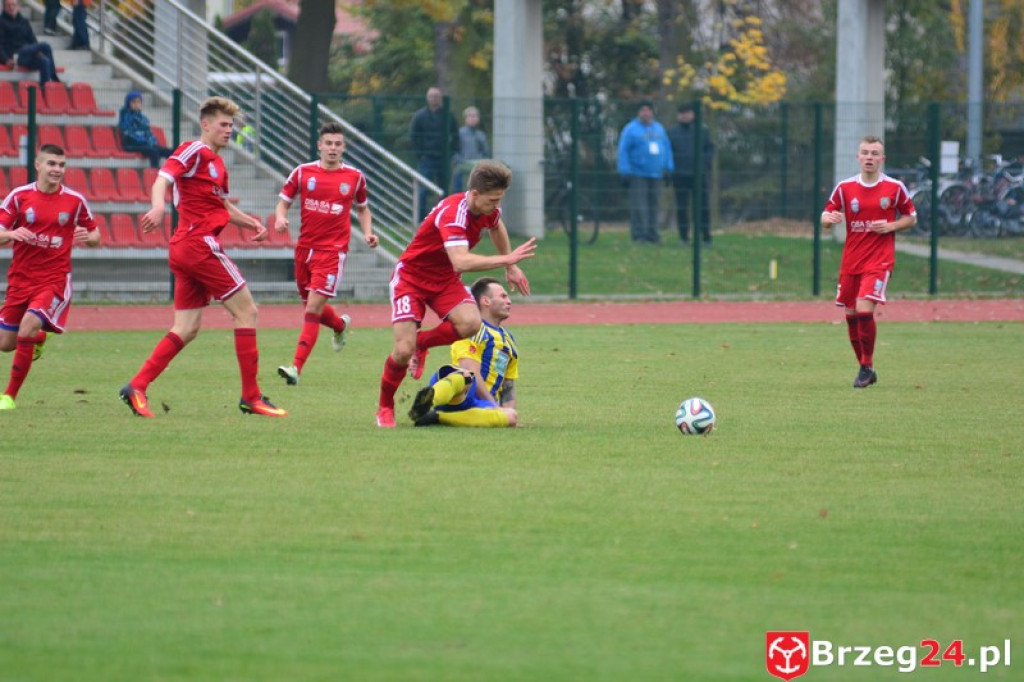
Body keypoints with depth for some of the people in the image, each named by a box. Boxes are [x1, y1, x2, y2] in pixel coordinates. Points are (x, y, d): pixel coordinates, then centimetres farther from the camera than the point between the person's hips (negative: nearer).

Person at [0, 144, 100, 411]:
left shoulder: (75, 201, -1)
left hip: (55, 280, -3)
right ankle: (37, 339, 44)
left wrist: (87, 238, -15)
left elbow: (95, 235, 9)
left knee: (28, 326, -24)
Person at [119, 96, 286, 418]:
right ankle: (251, 397, -4)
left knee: (186, 329, 6)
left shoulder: (217, 163, 22)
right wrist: (158, 206, -42)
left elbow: (224, 207, 35)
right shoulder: (195, 151, -7)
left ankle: (137, 387, -1)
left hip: (185, 249, 10)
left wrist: (251, 223, 19)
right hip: (199, 243, -10)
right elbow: (163, 178, -21)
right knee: (246, 310, -5)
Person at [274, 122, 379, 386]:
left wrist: (368, 233, 2)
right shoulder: (303, 173, 3)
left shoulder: (355, 177, 3)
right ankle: (340, 325, 52)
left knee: (313, 309, -14)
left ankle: (296, 368, -17)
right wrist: (280, 218, -13)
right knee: (312, 307, 16)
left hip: (333, 250, -3)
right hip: (305, 248, 3)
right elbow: (283, 202, 9)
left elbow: (362, 208, 19)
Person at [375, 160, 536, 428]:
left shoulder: (489, 209, -9)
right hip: (411, 276, -6)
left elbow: (496, 227, 20)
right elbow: (461, 262, -48)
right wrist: (507, 259, -45)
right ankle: (384, 407, 12)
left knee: (470, 323, -24)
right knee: (403, 350, -16)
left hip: (444, 279, 6)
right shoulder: (452, 214, -34)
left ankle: (421, 343, 8)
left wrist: (510, 267, 21)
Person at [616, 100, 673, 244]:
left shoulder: (659, 129, 16)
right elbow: (623, 151, -5)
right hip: (638, 176, -5)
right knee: (639, 206, -10)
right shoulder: (631, 129, -1)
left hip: (656, 176, 5)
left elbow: (667, 149, 21)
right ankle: (639, 234, -9)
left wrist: (668, 168, 14)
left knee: (654, 205, 5)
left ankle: (652, 233, 10)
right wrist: (625, 172, -12)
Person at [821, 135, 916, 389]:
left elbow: (911, 218, 9)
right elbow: (825, 218, 6)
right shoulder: (845, 188, 3)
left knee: (864, 308, -20)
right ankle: (866, 368, 22)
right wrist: (829, 219, -19)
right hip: (851, 261, 3)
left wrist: (891, 226, -10)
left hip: (879, 260, -3)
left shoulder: (895, 188, -1)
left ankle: (867, 366, -5)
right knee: (851, 314, 5)